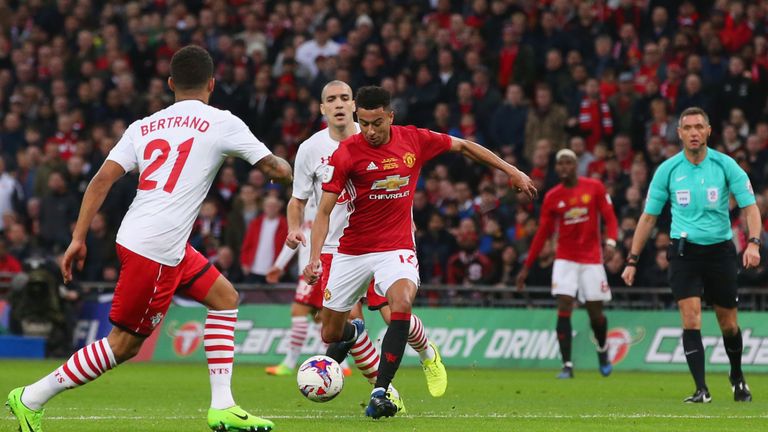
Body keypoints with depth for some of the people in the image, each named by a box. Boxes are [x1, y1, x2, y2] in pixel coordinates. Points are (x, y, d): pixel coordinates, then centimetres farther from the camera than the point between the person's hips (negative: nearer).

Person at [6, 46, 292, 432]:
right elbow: (272, 167, 7)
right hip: (156, 252, -8)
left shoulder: (144, 127, 13)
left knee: (224, 297, 17)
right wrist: (288, 170, 31)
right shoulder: (221, 123, -2)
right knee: (124, 343, 0)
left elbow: (102, 179, 3)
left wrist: (78, 238, 3)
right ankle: (31, 399, 4)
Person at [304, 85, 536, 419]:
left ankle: (380, 393, -29)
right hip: (352, 251, 0)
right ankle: (352, 332, 47)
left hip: (396, 248, 0)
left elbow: (463, 146, 12)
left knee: (402, 301, -31)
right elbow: (324, 211, -12)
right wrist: (315, 258, -25)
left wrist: (511, 171, 14)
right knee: (331, 335, 6)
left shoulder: (414, 140, -4)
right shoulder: (347, 153, -12)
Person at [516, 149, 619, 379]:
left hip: (591, 258, -1)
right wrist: (526, 267, 6)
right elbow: (542, 234, 7)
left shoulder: (594, 187, -2)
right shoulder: (552, 197, 2)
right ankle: (567, 365, -12)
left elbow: (609, 217, 0)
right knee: (564, 308, -13)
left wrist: (611, 242, -20)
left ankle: (602, 350, 34)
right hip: (565, 258, 1)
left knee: (595, 312, 3)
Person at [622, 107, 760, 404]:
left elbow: (749, 206, -4)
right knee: (690, 318, -15)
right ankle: (701, 390, -13)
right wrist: (632, 259, 4)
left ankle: (737, 377, 35)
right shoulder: (668, 170, -1)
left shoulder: (725, 165, -4)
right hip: (684, 250, 0)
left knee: (728, 325, 8)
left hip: (720, 249, 0)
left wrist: (753, 243, -22)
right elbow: (649, 216, 6)